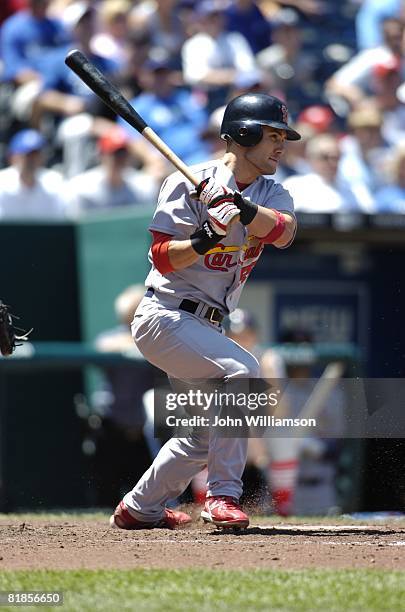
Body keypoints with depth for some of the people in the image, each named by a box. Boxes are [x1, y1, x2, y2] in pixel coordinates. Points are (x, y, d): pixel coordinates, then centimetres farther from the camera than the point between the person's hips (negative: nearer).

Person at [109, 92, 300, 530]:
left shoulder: (270, 195, 8)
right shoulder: (189, 184, -9)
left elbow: (284, 232, -16)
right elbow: (162, 257, -14)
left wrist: (247, 210, -34)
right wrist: (200, 243, -32)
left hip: (202, 326, 8)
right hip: (165, 315, -8)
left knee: (206, 435, 14)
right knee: (242, 369, -27)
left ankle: (138, 509, 32)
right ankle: (222, 496, -24)